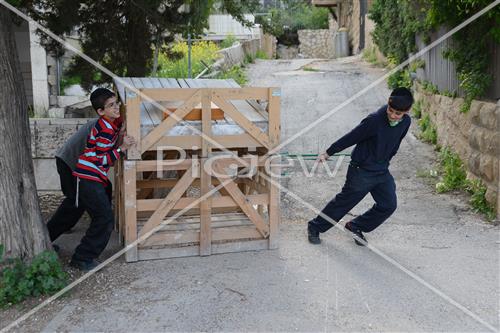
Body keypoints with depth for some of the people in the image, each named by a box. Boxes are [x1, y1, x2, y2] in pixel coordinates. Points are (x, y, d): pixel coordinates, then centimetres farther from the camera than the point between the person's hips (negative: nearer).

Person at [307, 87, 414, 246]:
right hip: (361, 170, -6)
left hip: (382, 172, 6)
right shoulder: (374, 120, -26)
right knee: (344, 202, 3)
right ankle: (314, 227, 22)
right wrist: (328, 153, -7)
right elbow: (350, 138, -17)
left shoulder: (405, 122, -6)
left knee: (389, 205, 4)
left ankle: (356, 226, 24)